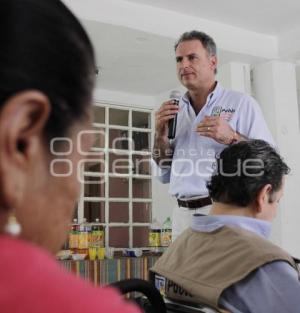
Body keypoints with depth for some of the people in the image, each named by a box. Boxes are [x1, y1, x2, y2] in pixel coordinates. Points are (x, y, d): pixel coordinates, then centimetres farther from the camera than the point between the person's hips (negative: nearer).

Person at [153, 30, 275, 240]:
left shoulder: (242, 104, -2)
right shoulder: (175, 112, 11)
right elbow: (164, 176, 13)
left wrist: (231, 138, -20)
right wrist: (160, 136, -1)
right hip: (183, 214, 4)